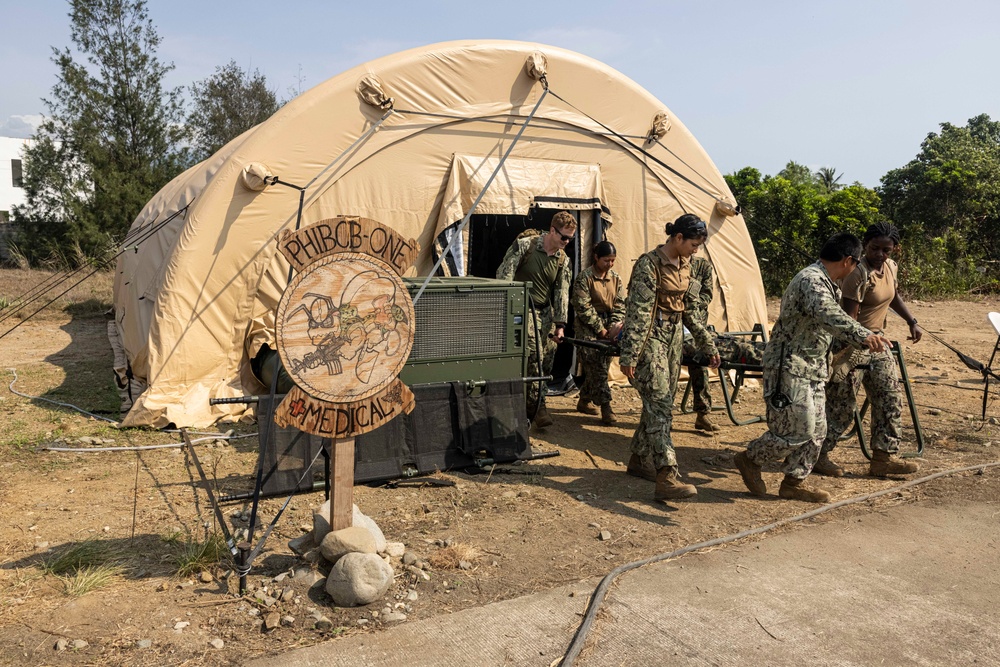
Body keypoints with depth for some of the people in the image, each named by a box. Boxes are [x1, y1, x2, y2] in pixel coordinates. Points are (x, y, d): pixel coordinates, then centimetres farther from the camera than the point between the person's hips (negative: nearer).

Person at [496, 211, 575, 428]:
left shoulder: (563, 260, 6)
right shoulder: (524, 245, -8)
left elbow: (562, 293, 4)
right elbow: (504, 274, -8)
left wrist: (560, 324, -3)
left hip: (545, 312, 6)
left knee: (546, 360, 2)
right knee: (533, 356, -19)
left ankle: (527, 408, 15)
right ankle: (537, 408, -15)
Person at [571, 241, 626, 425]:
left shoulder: (616, 278, 8)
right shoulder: (584, 277, -8)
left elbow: (620, 304, 5)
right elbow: (583, 307, -12)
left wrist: (616, 325, -11)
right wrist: (600, 329, -12)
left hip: (608, 326, 6)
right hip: (588, 326, -5)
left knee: (600, 365, 8)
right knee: (596, 366, -12)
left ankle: (584, 401, 24)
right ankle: (605, 406, -11)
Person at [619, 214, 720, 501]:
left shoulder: (684, 265, 11)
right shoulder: (649, 265, -15)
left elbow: (690, 309, 18)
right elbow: (637, 311, -18)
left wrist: (707, 345, 17)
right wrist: (629, 356, -21)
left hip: (674, 337, 8)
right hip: (651, 338, -8)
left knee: (658, 404, 12)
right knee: (659, 407, -13)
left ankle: (637, 460, 27)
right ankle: (666, 478, -16)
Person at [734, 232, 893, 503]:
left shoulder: (828, 284, 14)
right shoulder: (811, 280, -20)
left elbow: (833, 316, 33)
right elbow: (828, 315, -39)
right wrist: (864, 336, -52)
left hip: (812, 368, 11)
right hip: (789, 367, -10)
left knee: (816, 430, 10)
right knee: (797, 430, -8)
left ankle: (794, 482, 20)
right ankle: (750, 459, 12)